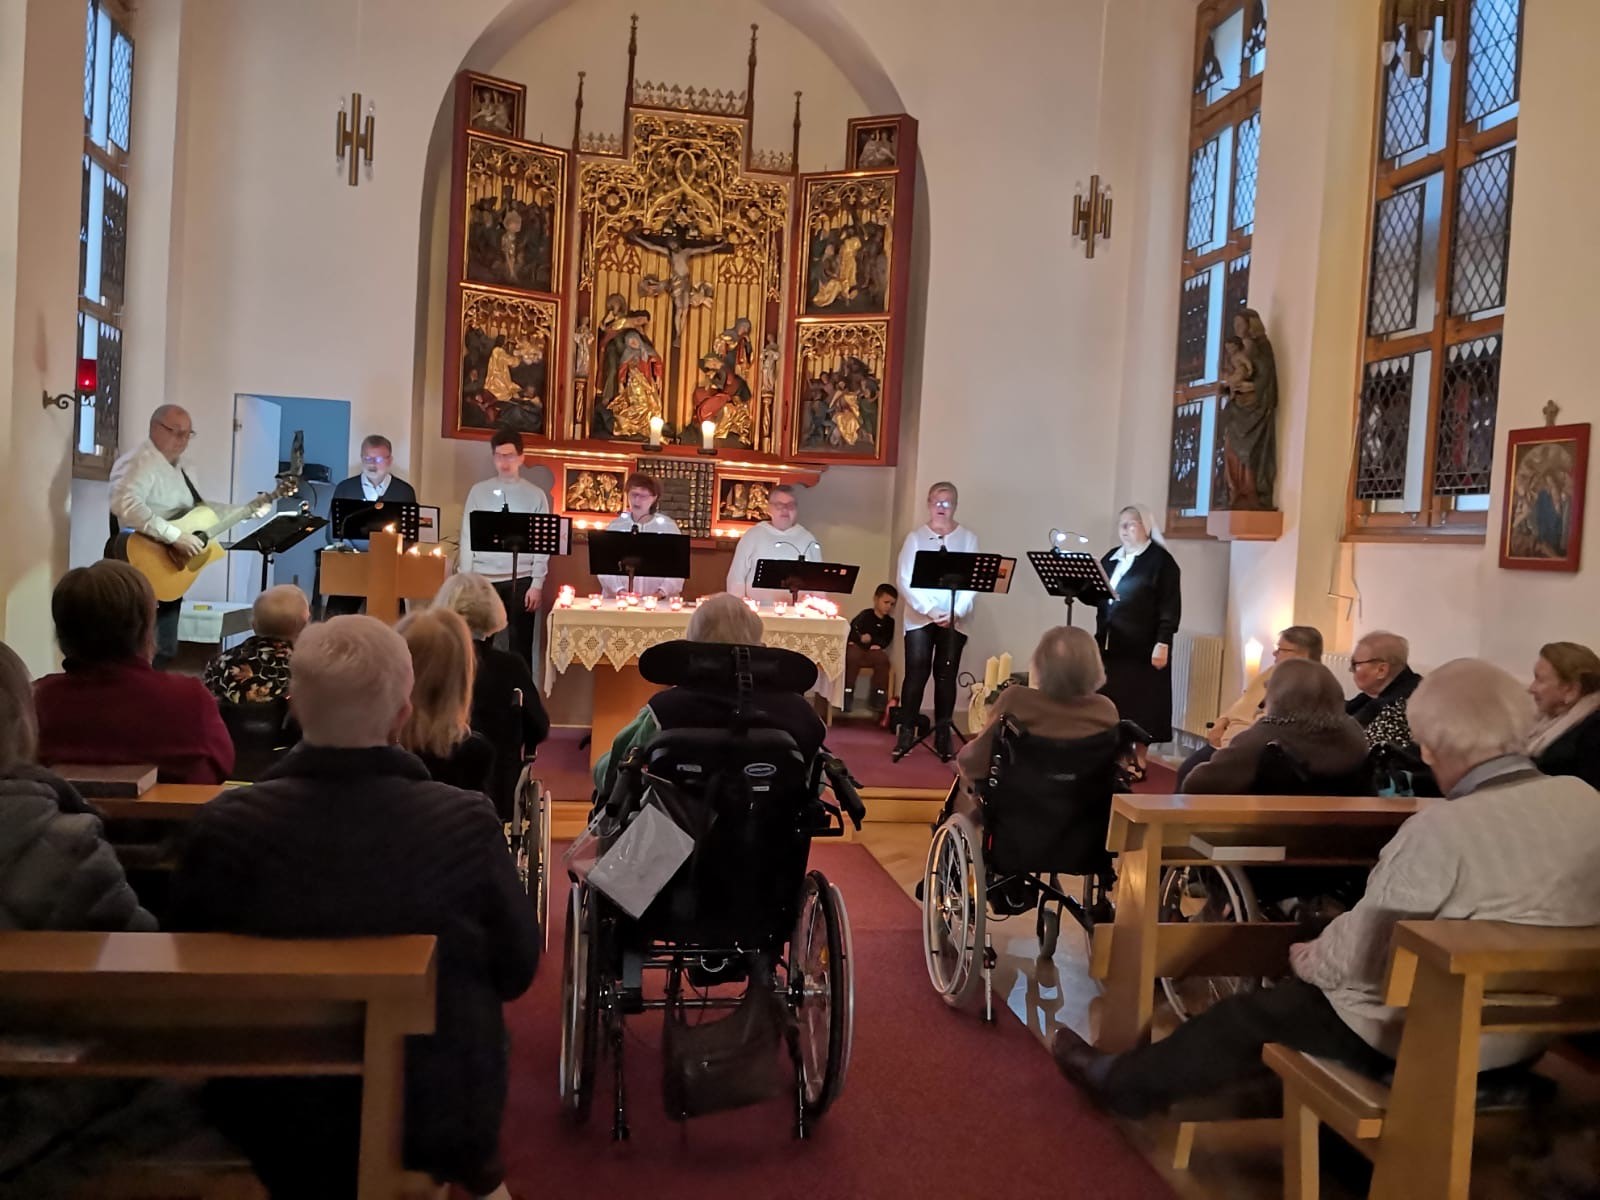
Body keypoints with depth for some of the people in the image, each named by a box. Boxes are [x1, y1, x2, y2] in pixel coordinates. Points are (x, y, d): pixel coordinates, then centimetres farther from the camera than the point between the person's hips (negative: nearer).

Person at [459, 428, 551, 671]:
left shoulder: (535, 495, 3)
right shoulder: (479, 491, 5)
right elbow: (467, 537, 5)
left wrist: (537, 584, -5)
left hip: (520, 580, -1)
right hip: (484, 579, 1)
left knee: (520, 646, 5)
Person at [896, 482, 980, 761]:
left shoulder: (968, 539, 6)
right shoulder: (915, 537, 4)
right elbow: (905, 581, -5)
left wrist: (956, 612, -17)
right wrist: (930, 610, -17)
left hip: (955, 620, 1)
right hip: (919, 619, -1)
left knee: (946, 677, 4)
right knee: (916, 675, -5)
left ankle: (942, 736, 10)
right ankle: (906, 732, 3)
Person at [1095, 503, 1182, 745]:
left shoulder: (1161, 561, -5)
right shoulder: (1111, 559, 16)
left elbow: (1170, 608, -11)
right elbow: (1097, 599, 22)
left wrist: (1162, 644, -16)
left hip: (1142, 650, -6)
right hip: (1110, 646, 6)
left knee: (1140, 711, -3)